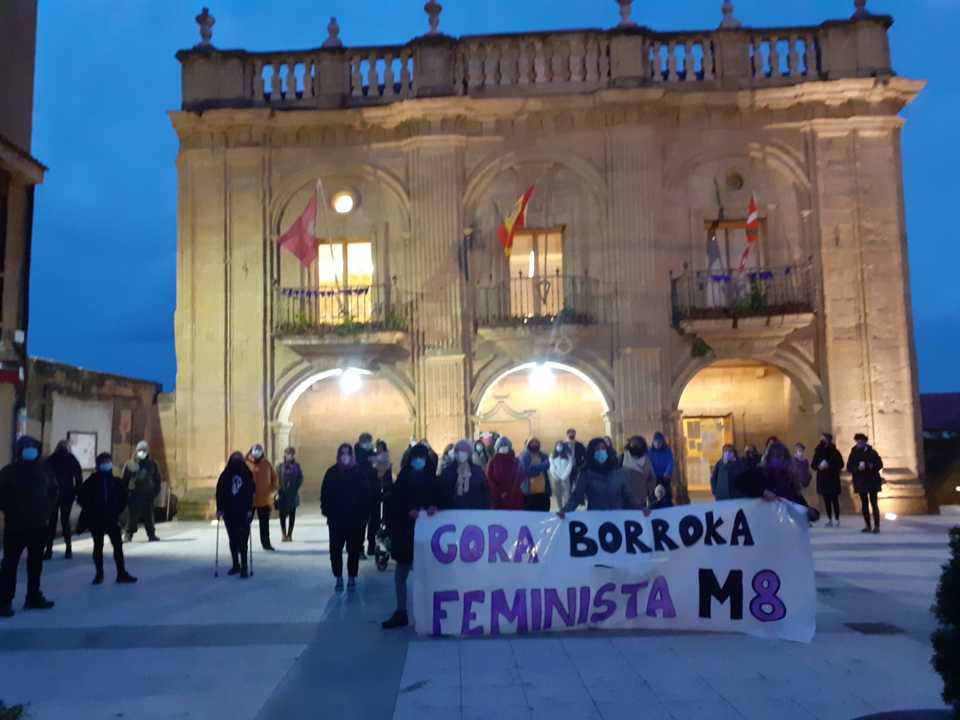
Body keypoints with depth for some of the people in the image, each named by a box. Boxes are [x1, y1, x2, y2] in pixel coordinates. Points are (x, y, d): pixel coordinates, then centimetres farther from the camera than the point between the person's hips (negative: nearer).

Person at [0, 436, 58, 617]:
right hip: (15, 525, -4)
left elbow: (53, 491, 15)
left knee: (36, 562, 12)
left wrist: (47, 510, 7)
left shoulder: (43, 470, 6)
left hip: (39, 525, 4)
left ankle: (34, 597, 22)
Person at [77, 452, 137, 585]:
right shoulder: (91, 481, -5)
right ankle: (99, 574, 18)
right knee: (98, 546, 7)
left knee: (118, 545, 0)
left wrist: (117, 511, -1)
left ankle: (121, 573, 5)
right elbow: (81, 498, -3)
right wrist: (91, 510, -8)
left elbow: (124, 499, 8)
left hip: (112, 519, 2)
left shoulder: (117, 482, 2)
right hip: (96, 520, -2)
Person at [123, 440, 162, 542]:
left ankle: (151, 534, 12)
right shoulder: (130, 464, 1)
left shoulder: (152, 464, 8)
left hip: (148, 494, 2)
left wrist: (156, 491, 4)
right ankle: (129, 534, 8)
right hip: (134, 494, -2)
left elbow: (157, 479, 12)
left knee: (148, 515, 6)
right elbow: (124, 480, 2)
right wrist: (125, 492, -4)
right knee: (133, 515, -1)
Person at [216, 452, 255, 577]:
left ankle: (244, 567, -4)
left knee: (243, 540, -6)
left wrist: (250, 509, -13)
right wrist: (220, 508, -5)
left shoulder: (247, 474, -2)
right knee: (232, 540, 11)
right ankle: (236, 565, 24)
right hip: (229, 512, 3)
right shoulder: (225, 475, 3)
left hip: (244, 512, -3)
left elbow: (252, 492, -6)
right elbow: (219, 492, 2)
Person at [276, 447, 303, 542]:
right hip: (283, 494, -1)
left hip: (293, 494, 1)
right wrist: (278, 491, -10)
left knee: (292, 515, 6)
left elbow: (300, 478, 3)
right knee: (283, 515, -2)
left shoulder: (296, 466, 2)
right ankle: (284, 535, 6)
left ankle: (289, 534, 14)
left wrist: (295, 488, -10)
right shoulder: (281, 466, 1)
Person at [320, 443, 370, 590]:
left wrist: (364, 514, -8)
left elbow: (365, 495, -3)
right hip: (336, 518, 1)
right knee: (335, 549, 1)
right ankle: (338, 577, 15)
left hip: (355, 519, -1)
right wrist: (327, 512, -6)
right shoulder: (332, 472, 2)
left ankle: (351, 577, 19)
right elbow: (325, 494, 1)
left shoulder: (359, 472, -2)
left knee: (354, 550, 6)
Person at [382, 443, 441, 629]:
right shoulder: (402, 479, 2)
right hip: (405, 530, 1)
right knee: (401, 573, 5)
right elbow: (393, 504, -5)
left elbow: (440, 500, 3)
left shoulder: (433, 480, 4)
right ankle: (401, 613, 14)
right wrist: (410, 512, -19)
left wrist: (434, 507, -17)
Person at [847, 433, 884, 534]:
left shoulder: (871, 452, -3)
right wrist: (857, 468, -17)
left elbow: (879, 464, -5)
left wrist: (869, 467, -20)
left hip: (872, 481, -3)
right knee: (864, 504, 9)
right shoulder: (854, 453, 3)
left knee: (873, 503, -6)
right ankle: (867, 525, 17)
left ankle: (876, 526, -4)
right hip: (860, 482, 3)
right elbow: (849, 467, 1)